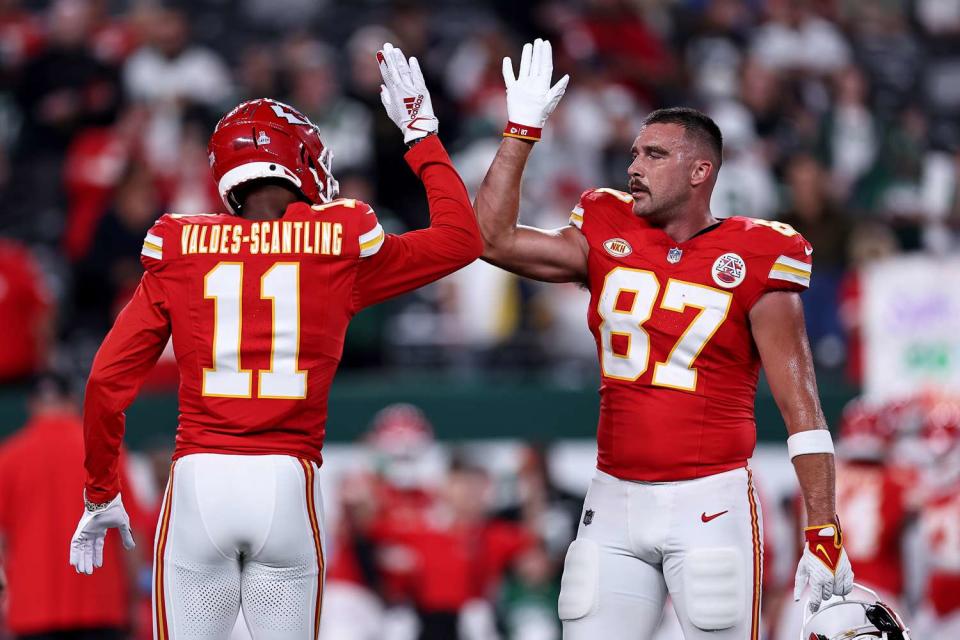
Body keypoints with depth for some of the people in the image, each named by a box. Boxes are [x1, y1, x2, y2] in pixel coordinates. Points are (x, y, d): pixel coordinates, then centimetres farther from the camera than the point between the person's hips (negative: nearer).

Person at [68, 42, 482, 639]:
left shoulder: (178, 255, 5)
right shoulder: (339, 251, 3)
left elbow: (108, 381, 3)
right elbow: (461, 239, 17)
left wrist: (100, 495, 16)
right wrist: (423, 137, 26)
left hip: (199, 480, 0)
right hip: (287, 484, 0)